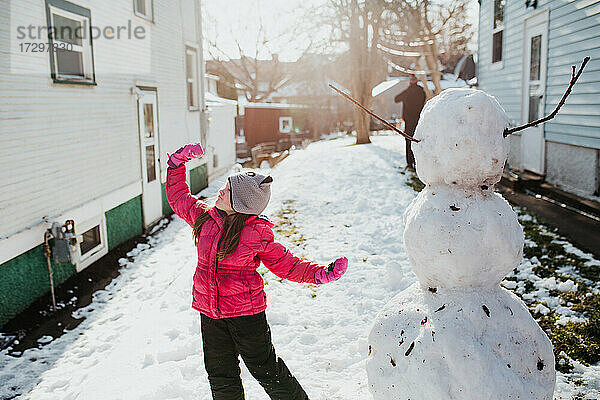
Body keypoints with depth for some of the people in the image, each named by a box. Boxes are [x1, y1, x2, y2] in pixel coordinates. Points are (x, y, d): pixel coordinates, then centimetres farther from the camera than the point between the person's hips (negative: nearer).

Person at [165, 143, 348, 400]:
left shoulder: (257, 233, -14)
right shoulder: (204, 217, -1)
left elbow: (283, 263, -3)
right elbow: (178, 197, 15)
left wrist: (319, 274, -15)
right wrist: (178, 162, 9)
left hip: (246, 312, -5)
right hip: (209, 312, 5)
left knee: (264, 368, 6)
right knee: (220, 374, 15)